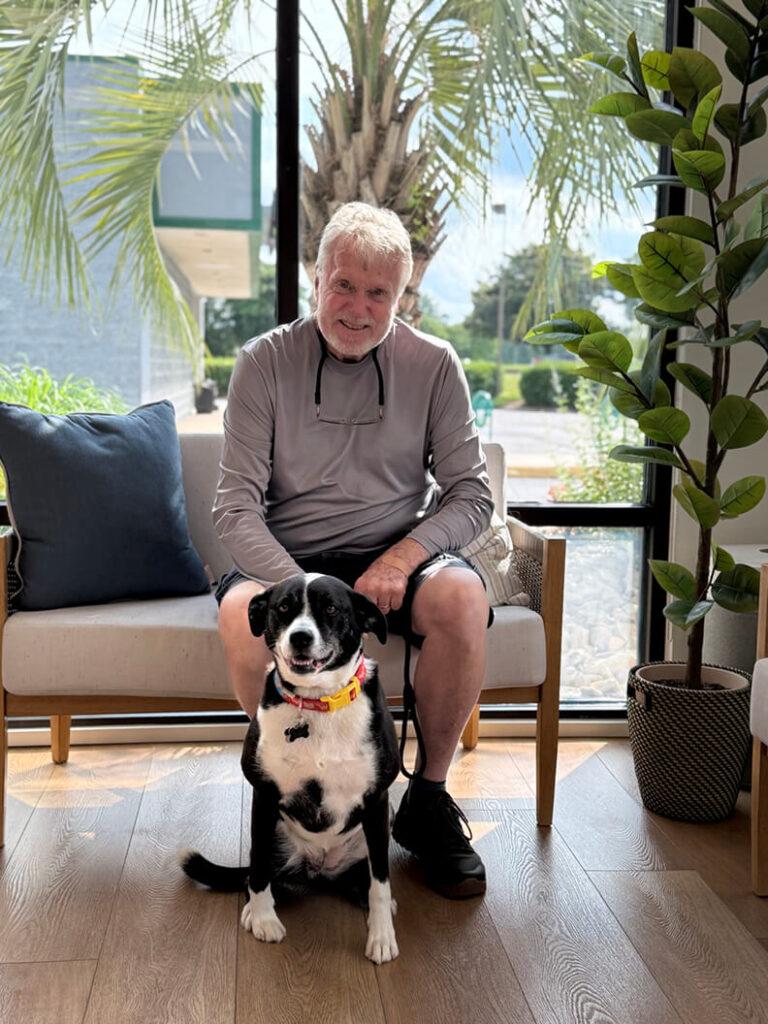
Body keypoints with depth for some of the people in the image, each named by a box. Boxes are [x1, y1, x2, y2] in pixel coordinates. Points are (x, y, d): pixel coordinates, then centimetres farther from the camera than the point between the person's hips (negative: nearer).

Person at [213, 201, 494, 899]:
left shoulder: (433, 365, 0)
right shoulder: (265, 362, -3)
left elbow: (472, 495, 0)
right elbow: (236, 509, -8)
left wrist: (406, 554, -20)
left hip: (396, 554, 1)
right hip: (286, 556, 0)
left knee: (462, 595, -31)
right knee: (242, 613, -33)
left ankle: (429, 797, -8)